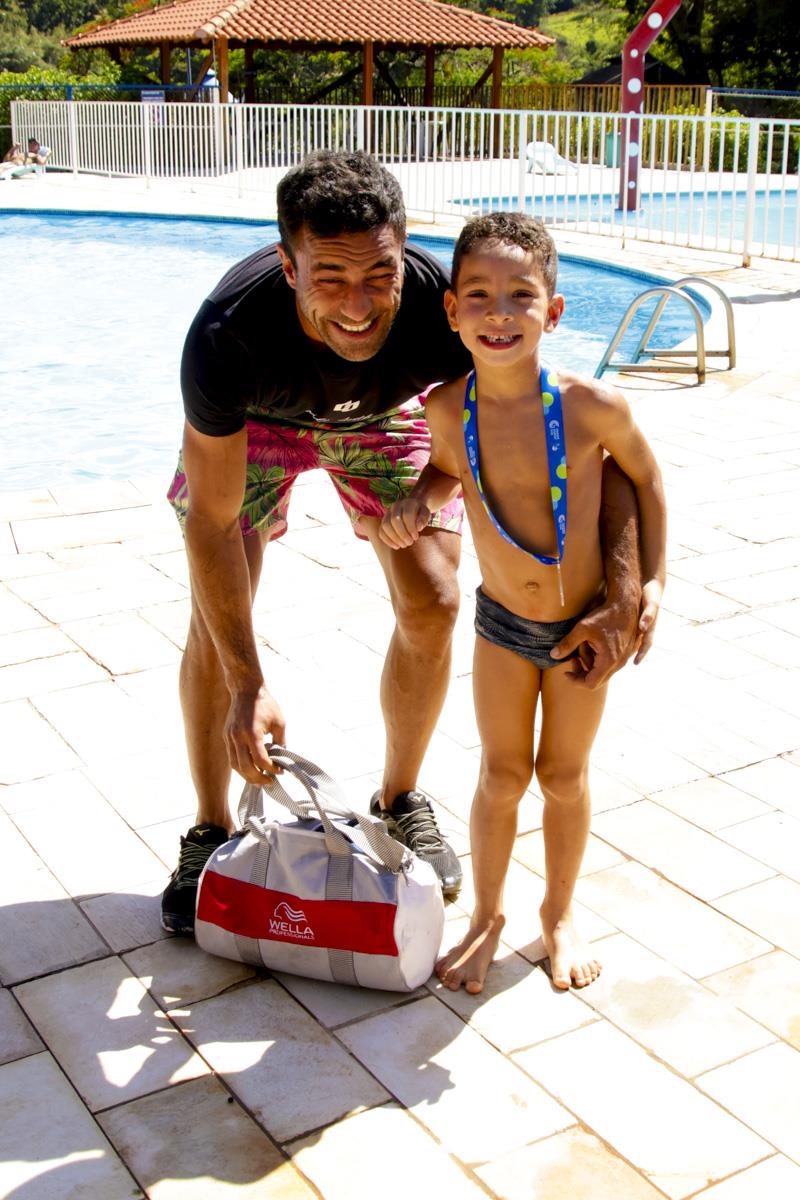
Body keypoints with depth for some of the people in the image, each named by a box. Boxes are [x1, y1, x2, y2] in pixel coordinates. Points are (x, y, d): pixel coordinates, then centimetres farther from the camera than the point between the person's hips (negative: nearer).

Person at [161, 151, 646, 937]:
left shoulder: (448, 311, -40)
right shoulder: (227, 333, -42)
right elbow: (211, 519, -31)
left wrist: (624, 591, -45)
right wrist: (249, 686, -33)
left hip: (385, 411, 1)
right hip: (256, 413, -1)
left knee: (431, 604, -8)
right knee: (215, 615, -9)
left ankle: (399, 799, 18)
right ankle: (210, 830, 12)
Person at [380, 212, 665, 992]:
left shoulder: (592, 405, -25)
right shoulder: (448, 409, -18)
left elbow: (645, 478, -6)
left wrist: (651, 582, -6)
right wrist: (416, 503, -15)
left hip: (586, 624, -1)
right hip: (502, 621, 1)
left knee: (564, 775, 13)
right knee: (501, 775, 11)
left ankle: (558, 915, 36)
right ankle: (486, 916, 33)